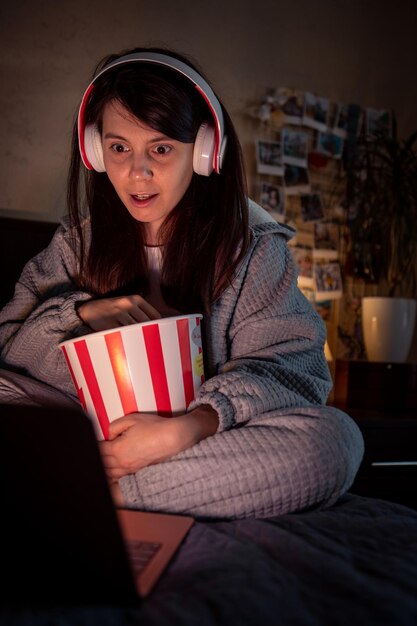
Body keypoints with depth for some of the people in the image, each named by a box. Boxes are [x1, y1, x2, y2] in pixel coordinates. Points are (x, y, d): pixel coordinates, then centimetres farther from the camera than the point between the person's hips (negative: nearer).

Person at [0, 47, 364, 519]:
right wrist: (82, 313, -19)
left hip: (210, 443, 0)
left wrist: (189, 427, -32)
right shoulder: (78, 240, 4)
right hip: (97, 434, 1)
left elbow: (289, 364, -15)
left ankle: (109, 491, -25)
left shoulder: (252, 246, -6)